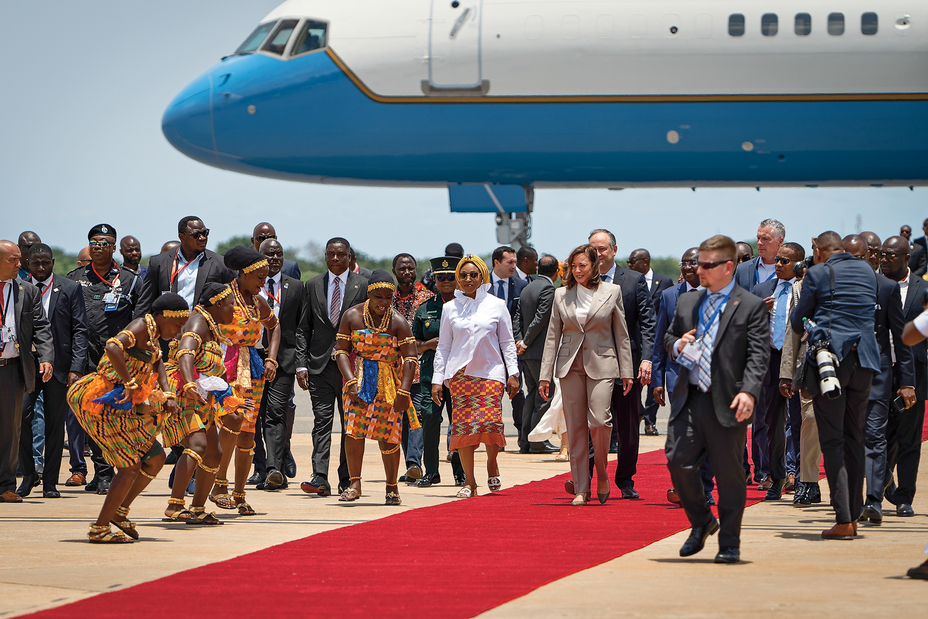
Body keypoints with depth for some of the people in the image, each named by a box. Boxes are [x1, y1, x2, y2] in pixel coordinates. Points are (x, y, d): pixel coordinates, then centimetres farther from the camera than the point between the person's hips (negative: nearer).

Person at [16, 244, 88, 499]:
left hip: (59, 366, 0)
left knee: (55, 423, 2)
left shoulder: (70, 289, 5)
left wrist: (76, 368, -8)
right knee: (20, 415, -14)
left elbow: (80, 330, 1)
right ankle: (28, 473, 3)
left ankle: (50, 482, 11)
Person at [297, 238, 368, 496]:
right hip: (320, 364, 1)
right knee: (322, 420, -6)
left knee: (351, 424, 2)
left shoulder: (363, 286, 3)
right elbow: (304, 329, 10)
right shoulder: (312, 286, 10)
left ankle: (347, 480, 8)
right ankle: (320, 478, -12)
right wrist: (301, 364, 1)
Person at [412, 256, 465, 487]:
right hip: (431, 372, 1)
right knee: (429, 418, -8)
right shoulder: (425, 309, 12)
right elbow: (414, 344, 16)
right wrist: (429, 344, -4)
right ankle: (431, 472, 1)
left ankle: (460, 472, 11)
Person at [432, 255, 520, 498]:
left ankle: (492, 462, 13)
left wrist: (513, 373, 3)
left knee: (490, 421, -16)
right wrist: (437, 379, 7)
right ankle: (470, 483, 1)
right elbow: (443, 346, 13)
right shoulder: (450, 308, 11)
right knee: (462, 426, -6)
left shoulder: (497, 305, 8)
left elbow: (507, 342, 10)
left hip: (490, 372, -1)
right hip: (459, 374, 1)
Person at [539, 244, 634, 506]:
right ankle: (581, 488, 6)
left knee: (598, 421, -16)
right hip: (571, 366, 2)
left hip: (601, 365, -2)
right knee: (576, 427, 1)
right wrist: (545, 375, 4)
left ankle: (602, 476, 8)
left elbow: (622, 334, 7)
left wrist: (626, 372, 3)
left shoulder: (612, 292, 4)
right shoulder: (561, 295, 9)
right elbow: (553, 336, 10)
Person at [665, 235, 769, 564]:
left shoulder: (751, 307, -2)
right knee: (678, 461, -3)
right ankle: (701, 522, 22)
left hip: (727, 404, -4)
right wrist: (677, 345, 1)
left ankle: (729, 544, 13)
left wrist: (748, 392, -24)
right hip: (688, 399, 5)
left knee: (728, 473, 1)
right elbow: (669, 337, 26)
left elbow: (758, 355, -9)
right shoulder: (687, 303, 15)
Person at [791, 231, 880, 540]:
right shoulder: (867, 271, 13)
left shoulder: (817, 274, -3)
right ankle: (854, 515, 15)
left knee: (832, 441, -3)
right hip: (865, 360, 5)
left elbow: (798, 324, 3)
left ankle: (844, 520, -11)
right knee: (854, 439, 14)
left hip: (830, 356, -5)